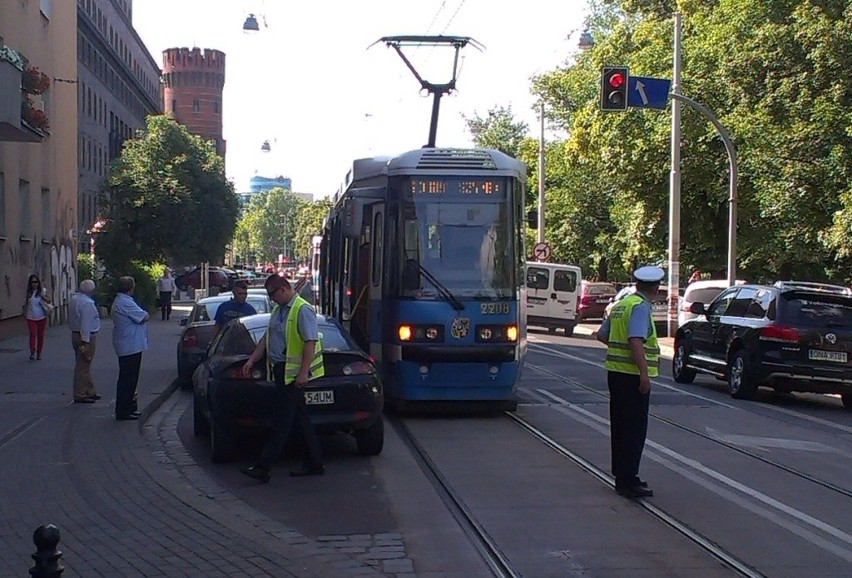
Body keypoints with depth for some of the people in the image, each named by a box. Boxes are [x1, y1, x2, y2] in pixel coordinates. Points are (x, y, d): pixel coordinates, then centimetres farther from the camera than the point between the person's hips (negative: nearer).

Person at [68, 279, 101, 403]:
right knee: (83, 366, -3)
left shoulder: (74, 298, 8)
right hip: (86, 336, -10)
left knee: (85, 365, 18)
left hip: (75, 333, 10)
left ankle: (90, 391, 27)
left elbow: (71, 319, 14)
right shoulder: (88, 303, -21)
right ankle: (80, 395, 1)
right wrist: (85, 342, -22)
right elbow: (86, 324, -24)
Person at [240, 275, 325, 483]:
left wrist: (303, 373, -23)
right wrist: (251, 360, 15)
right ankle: (314, 464, 17)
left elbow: (311, 342, -18)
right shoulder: (278, 310, 16)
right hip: (281, 371, 9)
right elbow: (267, 338, 23)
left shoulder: (302, 310, -13)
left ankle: (263, 468, -10)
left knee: (282, 422, -8)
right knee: (300, 420, 12)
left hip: (293, 373, -9)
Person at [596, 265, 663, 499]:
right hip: (633, 374, -9)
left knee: (620, 426, 15)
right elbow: (636, 340, -25)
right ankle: (628, 481, -8)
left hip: (615, 372, 9)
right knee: (635, 429, -7)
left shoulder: (621, 304, 14)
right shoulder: (640, 306, -13)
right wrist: (644, 373, -28)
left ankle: (622, 475, 22)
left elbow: (602, 335, 23)